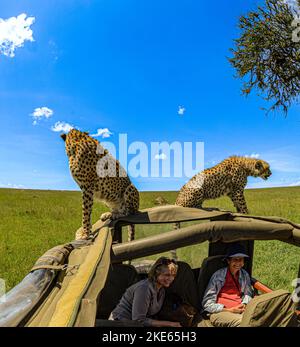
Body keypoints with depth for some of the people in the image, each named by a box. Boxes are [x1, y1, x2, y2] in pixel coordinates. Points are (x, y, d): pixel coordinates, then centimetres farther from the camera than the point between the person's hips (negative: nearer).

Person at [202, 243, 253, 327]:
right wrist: (229, 310, -13)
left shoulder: (244, 275, 11)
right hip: (220, 312, -5)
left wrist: (244, 304, -1)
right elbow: (207, 304, -6)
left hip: (239, 311, 5)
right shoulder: (218, 275, -4)